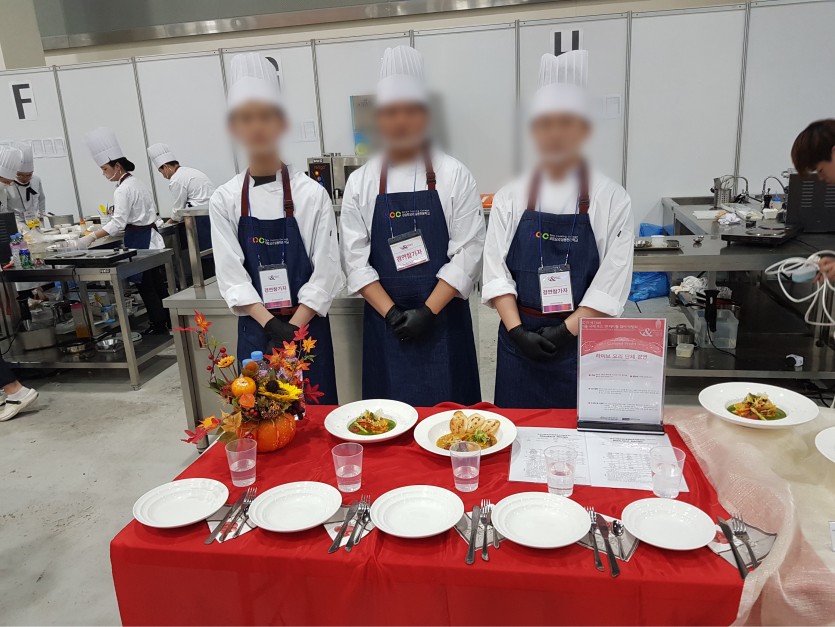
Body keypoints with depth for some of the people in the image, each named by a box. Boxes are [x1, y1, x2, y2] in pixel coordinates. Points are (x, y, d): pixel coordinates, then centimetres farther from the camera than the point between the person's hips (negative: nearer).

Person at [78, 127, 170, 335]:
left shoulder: (123, 190, -17)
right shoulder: (137, 182, 11)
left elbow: (117, 223, -23)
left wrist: (89, 238, -26)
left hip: (138, 240, -9)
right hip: (149, 236, 9)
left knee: (145, 285, 1)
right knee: (156, 283, 14)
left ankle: (159, 324, 9)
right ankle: (169, 320, 21)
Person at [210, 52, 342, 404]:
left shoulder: (311, 194, -7)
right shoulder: (224, 201, -1)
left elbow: (325, 273, -8)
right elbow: (231, 277, -4)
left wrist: (292, 330, -14)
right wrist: (272, 326, -15)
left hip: (307, 328, -1)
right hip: (256, 331, 2)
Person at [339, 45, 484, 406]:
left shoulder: (453, 176, -2)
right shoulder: (359, 183, 3)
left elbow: (468, 252, -6)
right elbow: (355, 259, 0)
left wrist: (428, 311, -13)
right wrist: (392, 313, -10)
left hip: (444, 318, -1)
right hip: (386, 321, 1)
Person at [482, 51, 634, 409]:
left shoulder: (611, 199, -1)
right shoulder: (509, 198, 2)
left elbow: (613, 279, -6)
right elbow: (496, 271, -2)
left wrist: (567, 331, -13)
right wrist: (517, 332, -12)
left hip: (582, 340, -1)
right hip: (520, 339, 1)